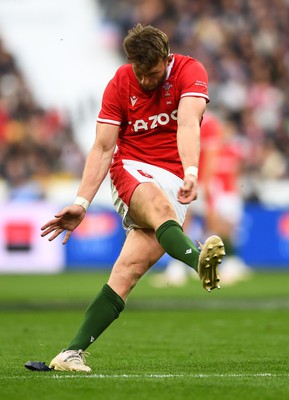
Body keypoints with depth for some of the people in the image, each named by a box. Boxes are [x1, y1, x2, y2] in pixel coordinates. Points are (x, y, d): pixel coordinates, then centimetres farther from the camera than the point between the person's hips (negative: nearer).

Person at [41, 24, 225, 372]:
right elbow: (102, 148, -2)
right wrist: (81, 203, -13)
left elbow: (188, 125, -24)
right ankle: (198, 260, -68)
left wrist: (191, 172, -41)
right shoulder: (120, 84, 0)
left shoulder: (189, 71, -6)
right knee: (157, 201, -37)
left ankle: (74, 351, -21)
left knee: (132, 266, -18)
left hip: (173, 180, -1)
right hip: (131, 170, 1)